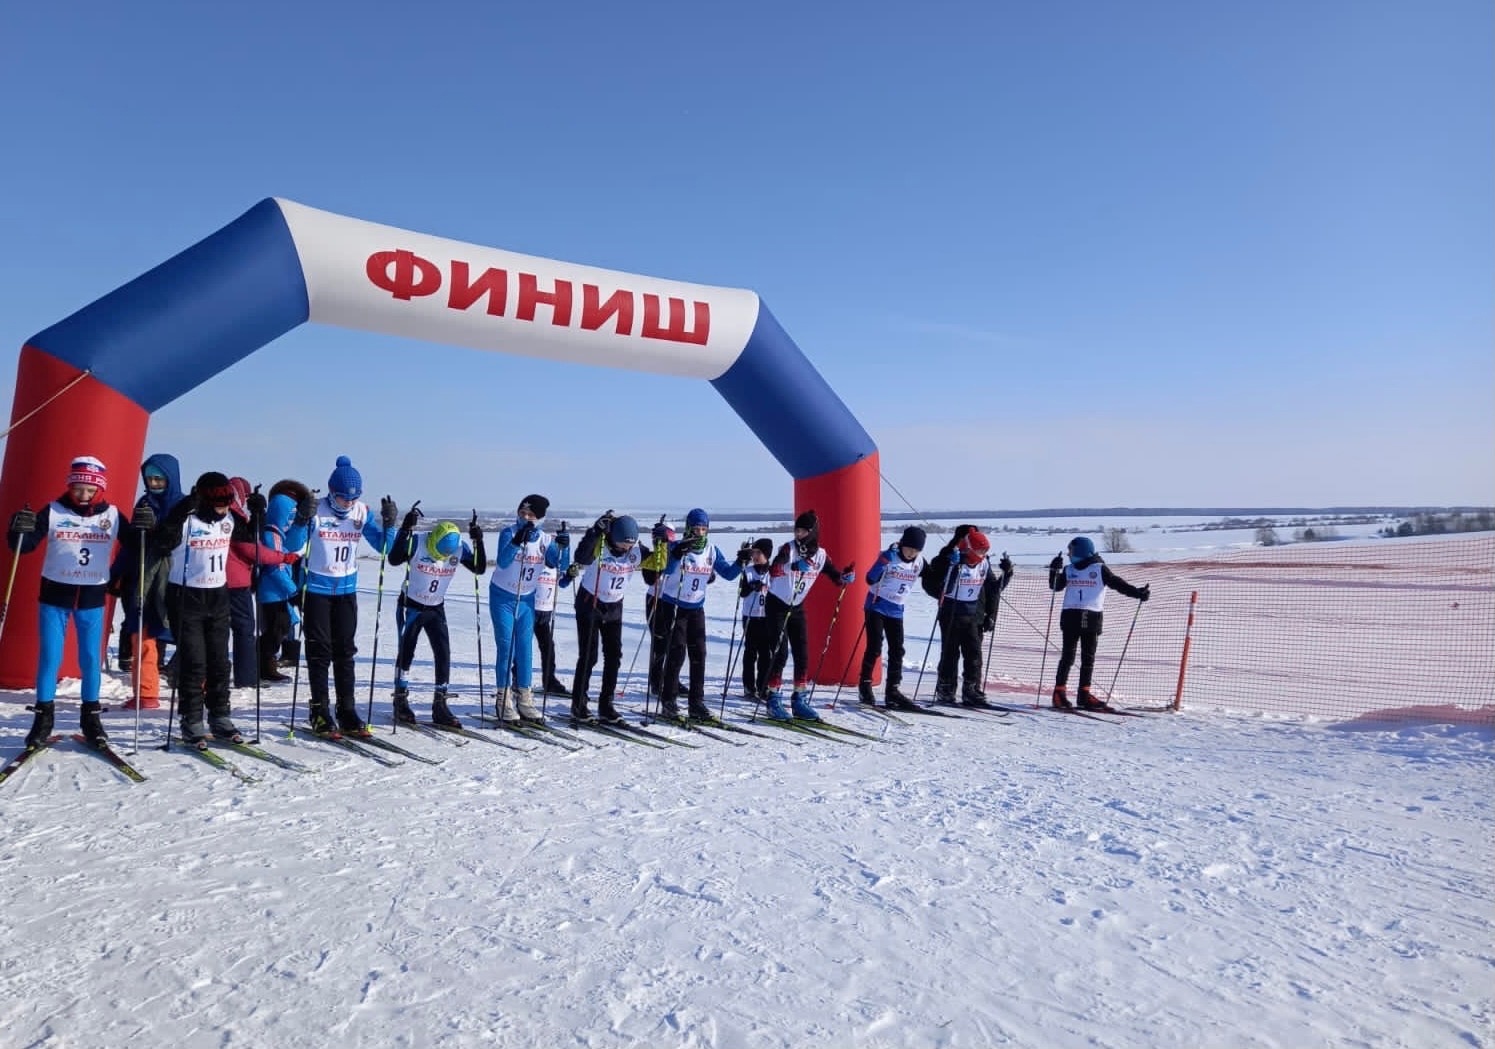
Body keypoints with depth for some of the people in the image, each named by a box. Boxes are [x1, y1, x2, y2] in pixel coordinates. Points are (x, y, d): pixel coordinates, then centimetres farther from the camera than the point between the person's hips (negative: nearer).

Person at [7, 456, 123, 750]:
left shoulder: (112, 515, -3)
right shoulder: (52, 511, -6)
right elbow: (24, 546, -6)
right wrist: (19, 530, -27)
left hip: (92, 597, 1)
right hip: (55, 594, -1)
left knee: (91, 658, 7)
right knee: (49, 657, 3)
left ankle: (90, 715, 19)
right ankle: (43, 716, 15)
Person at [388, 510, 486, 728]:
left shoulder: (460, 548, -12)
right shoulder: (417, 541, -22)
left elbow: (480, 568, -11)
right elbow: (393, 559, -32)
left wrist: (478, 542, -23)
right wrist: (405, 530, -40)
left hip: (436, 609, 3)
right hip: (411, 606, -3)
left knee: (444, 654, -4)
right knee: (406, 652, 0)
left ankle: (440, 706, 3)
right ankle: (401, 702, 15)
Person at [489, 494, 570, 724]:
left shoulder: (545, 539, -3)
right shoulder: (509, 533, -16)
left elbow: (561, 566, -8)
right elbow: (502, 562, -31)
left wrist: (563, 546, -25)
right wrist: (518, 540, -44)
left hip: (527, 599, 4)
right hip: (502, 597, -4)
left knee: (525, 648, 7)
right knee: (506, 646, -5)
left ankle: (524, 698, 15)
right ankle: (504, 699, 4)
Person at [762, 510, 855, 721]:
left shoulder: (820, 555, -2)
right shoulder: (788, 548, -16)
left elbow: (837, 577, 7)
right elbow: (774, 570, -35)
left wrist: (847, 576, -16)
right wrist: (794, 565, -54)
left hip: (797, 608, 5)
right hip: (776, 606, -5)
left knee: (802, 654, 2)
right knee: (781, 654, -10)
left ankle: (799, 700, 14)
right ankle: (773, 700, 0)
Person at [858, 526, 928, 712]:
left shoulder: (919, 562, 1)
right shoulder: (889, 556, -14)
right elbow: (870, 579, -19)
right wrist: (884, 561, -34)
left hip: (896, 610, 5)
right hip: (876, 606, -5)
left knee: (897, 651, 4)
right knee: (874, 647, -8)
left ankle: (892, 691, 12)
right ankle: (864, 684, 8)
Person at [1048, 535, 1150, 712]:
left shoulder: (1099, 569, 1)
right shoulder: (1069, 569, 11)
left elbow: (1118, 584, -4)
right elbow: (1055, 586, 10)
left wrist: (1137, 592, -17)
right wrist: (1054, 571, -7)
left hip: (1092, 619, -1)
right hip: (1070, 617, 1)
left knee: (1088, 658, 4)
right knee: (1068, 656, -2)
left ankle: (1084, 695, 10)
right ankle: (1059, 692, -1)